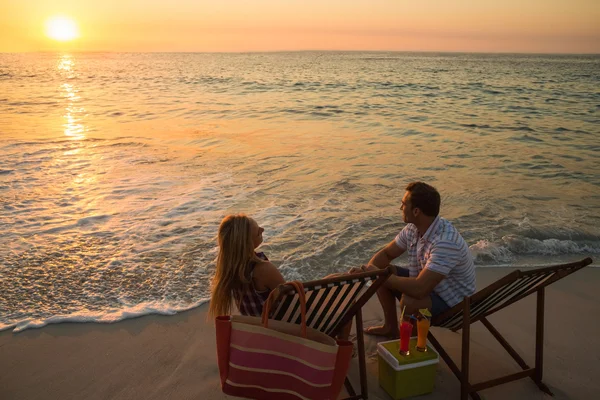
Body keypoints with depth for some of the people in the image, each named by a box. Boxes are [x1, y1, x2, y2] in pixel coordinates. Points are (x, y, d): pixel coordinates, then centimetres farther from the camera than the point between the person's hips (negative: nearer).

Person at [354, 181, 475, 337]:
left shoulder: (446, 242, -36)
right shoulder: (413, 228, -9)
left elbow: (419, 289, -41)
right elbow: (386, 253, 5)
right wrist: (368, 270, -16)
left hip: (452, 301, -8)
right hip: (426, 283, 9)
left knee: (409, 301, -34)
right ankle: (391, 327, 23)